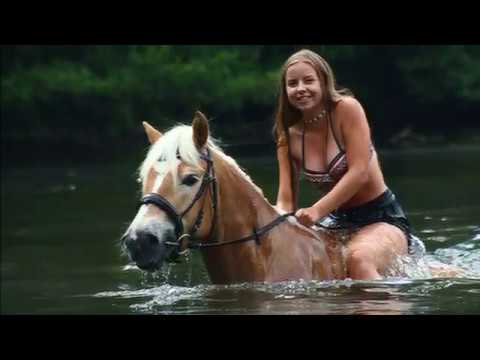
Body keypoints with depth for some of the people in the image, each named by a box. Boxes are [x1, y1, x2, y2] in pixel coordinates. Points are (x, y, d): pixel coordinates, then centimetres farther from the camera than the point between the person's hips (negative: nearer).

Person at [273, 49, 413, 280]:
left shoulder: (347, 108, -11)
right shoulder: (290, 137, 3)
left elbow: (359, 173, -18)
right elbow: (285, 200, 0)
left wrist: (317, 211, -27)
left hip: (382, 219, -7)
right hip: (337, 224, 7)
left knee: (358, 258, -37)